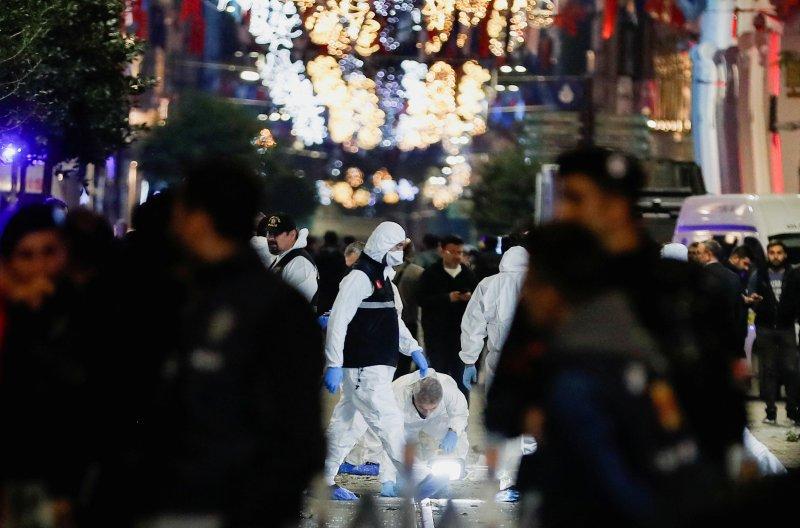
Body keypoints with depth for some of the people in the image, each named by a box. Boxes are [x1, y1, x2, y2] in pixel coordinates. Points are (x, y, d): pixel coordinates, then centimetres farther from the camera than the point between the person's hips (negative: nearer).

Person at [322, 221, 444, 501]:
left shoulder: (384, 277, 19)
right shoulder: (360, 277, -13)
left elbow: (394, 320, 29)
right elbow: (338, 321, -18)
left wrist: (413, 349, 17)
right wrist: (334, 365, -21)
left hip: (378, 367, 10)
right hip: (363, 368, -10)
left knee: (348, 423, 13)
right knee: (389, 420, -12)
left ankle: (323, 480, 19)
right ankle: (414, 481, -14)